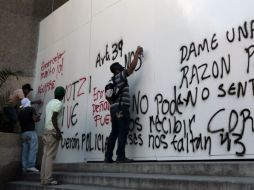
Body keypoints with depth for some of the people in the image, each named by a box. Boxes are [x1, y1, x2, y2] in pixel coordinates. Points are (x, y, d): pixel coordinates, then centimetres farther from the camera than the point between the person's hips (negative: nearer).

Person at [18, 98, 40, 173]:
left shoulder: (20, 111, 16)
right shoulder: (31, 109, -1)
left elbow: (20, 121, 19)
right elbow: (35, 119, -12)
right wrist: (38, 117, 9)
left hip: (23, 132, 6)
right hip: (31, 131, -6)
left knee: (25, 150, 6)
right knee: (33, 148, -7)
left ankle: (24, 167, 4)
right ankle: (31, 165, -15)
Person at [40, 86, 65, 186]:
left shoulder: (50, 102, 17)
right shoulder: (58, 103, -9)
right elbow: (53, 118, -19)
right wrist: (58, 131, -18)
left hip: (47, 131, 9)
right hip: (53, 132, -9)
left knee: (45, 155, 7)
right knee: (50, 156, -8)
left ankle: (43, 178, 8)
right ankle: (48, 179, -8)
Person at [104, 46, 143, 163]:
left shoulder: (111, 81, 21)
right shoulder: (120, 76, -1)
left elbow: (107, 96, 19)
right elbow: (132, 66, -6)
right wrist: (137, 52, 3)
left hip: (114, 108, 8)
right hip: (122, 108, -8)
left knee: (114, 132, 9)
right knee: (123, 132, -8)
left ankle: (108, 157, 8)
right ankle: (120, 156, -12)